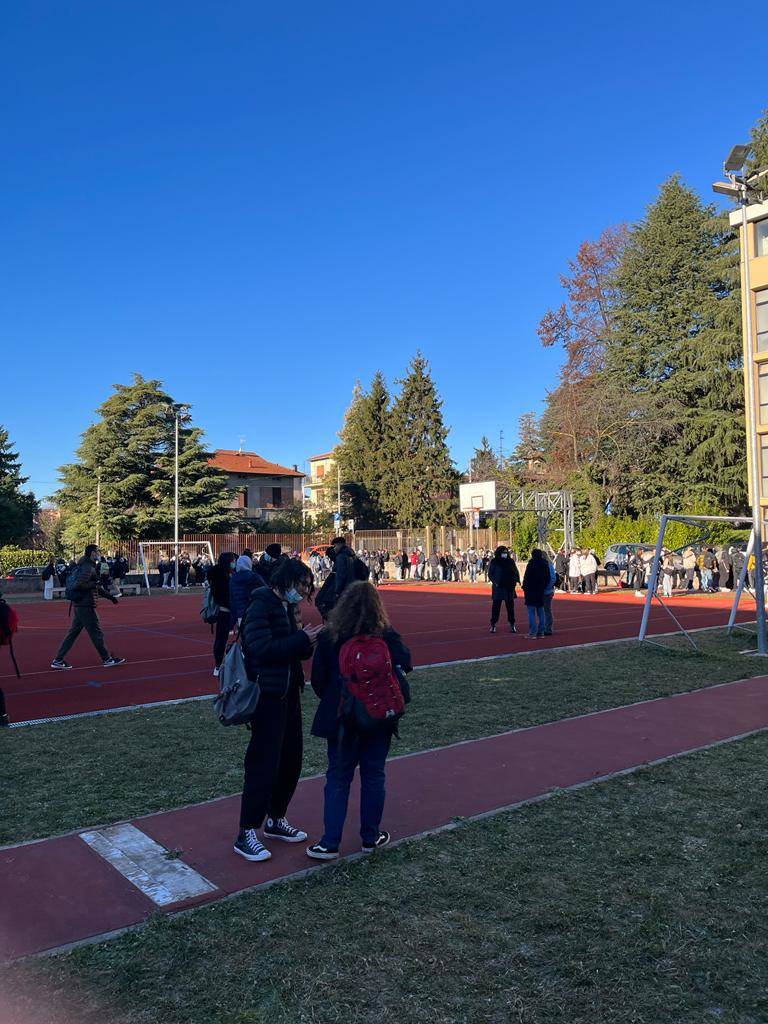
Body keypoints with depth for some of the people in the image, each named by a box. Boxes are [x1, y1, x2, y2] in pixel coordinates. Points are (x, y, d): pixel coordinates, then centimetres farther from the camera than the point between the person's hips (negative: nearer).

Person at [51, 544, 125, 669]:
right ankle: (107, 659, 7)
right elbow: (79, 585, -23)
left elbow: (97, 587, 25)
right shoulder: (87, 568, -14)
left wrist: (110, 596, 22)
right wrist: (95, 584, -15)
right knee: (96, 632, -1)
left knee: (73, 632, 12)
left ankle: (58, 660, 14)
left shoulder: (91, 567, 18)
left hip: (79, 605, 10)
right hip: (85, 605, -10)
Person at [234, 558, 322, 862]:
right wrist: (301, 639, -21)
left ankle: (276, 820, 32)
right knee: (264, 762, -3)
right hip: (268, 696, -9)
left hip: (289, 693, 9)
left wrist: (306, 640, -5)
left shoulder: (286, 607, 13)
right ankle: (246, 834, 9)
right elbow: (261, 649, -25)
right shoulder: (261, 606, -15)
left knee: (291, 757, 16)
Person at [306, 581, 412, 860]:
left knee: (338, 778, 10)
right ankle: (370, 837, 25)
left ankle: (330, 843, 11)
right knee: (373, 776, 14)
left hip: (341, 720, 0)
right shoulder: (388, 638, -10)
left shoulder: (329, 637, -9)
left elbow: (318, 680, -5)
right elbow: (404, 667, -11)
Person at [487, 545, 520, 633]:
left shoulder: (510, 561, 6)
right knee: (496, 606, 0)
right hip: (498, 588, -2)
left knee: (510, 606, 7)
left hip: (509, 587, 2)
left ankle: (512, 624, 15)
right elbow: (490, 574, 1)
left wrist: (517, 580, -6)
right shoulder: (494, 562, -1)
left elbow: (516, 572, 11)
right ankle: (493, 625, 8)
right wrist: (495, 582, -13)